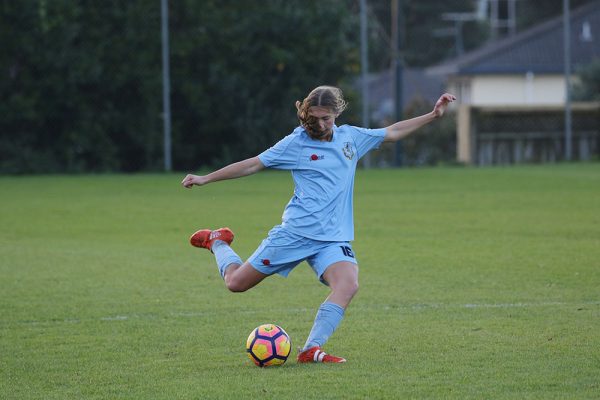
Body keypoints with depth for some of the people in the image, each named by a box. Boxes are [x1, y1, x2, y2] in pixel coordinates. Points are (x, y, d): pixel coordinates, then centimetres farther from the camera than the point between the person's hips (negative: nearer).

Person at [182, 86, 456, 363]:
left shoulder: (350, 137, 10)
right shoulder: (296, 143, -2)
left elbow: (391, 132, 24)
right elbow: (253, 165, 3)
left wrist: (433, 115, 21)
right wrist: (205, 179, 2)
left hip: (333, 238, 3)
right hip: (295, 233, -3)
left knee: (348, 285, -27)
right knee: (236, 283, 1)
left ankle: (311, 350, -25)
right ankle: (217, 242, 34)